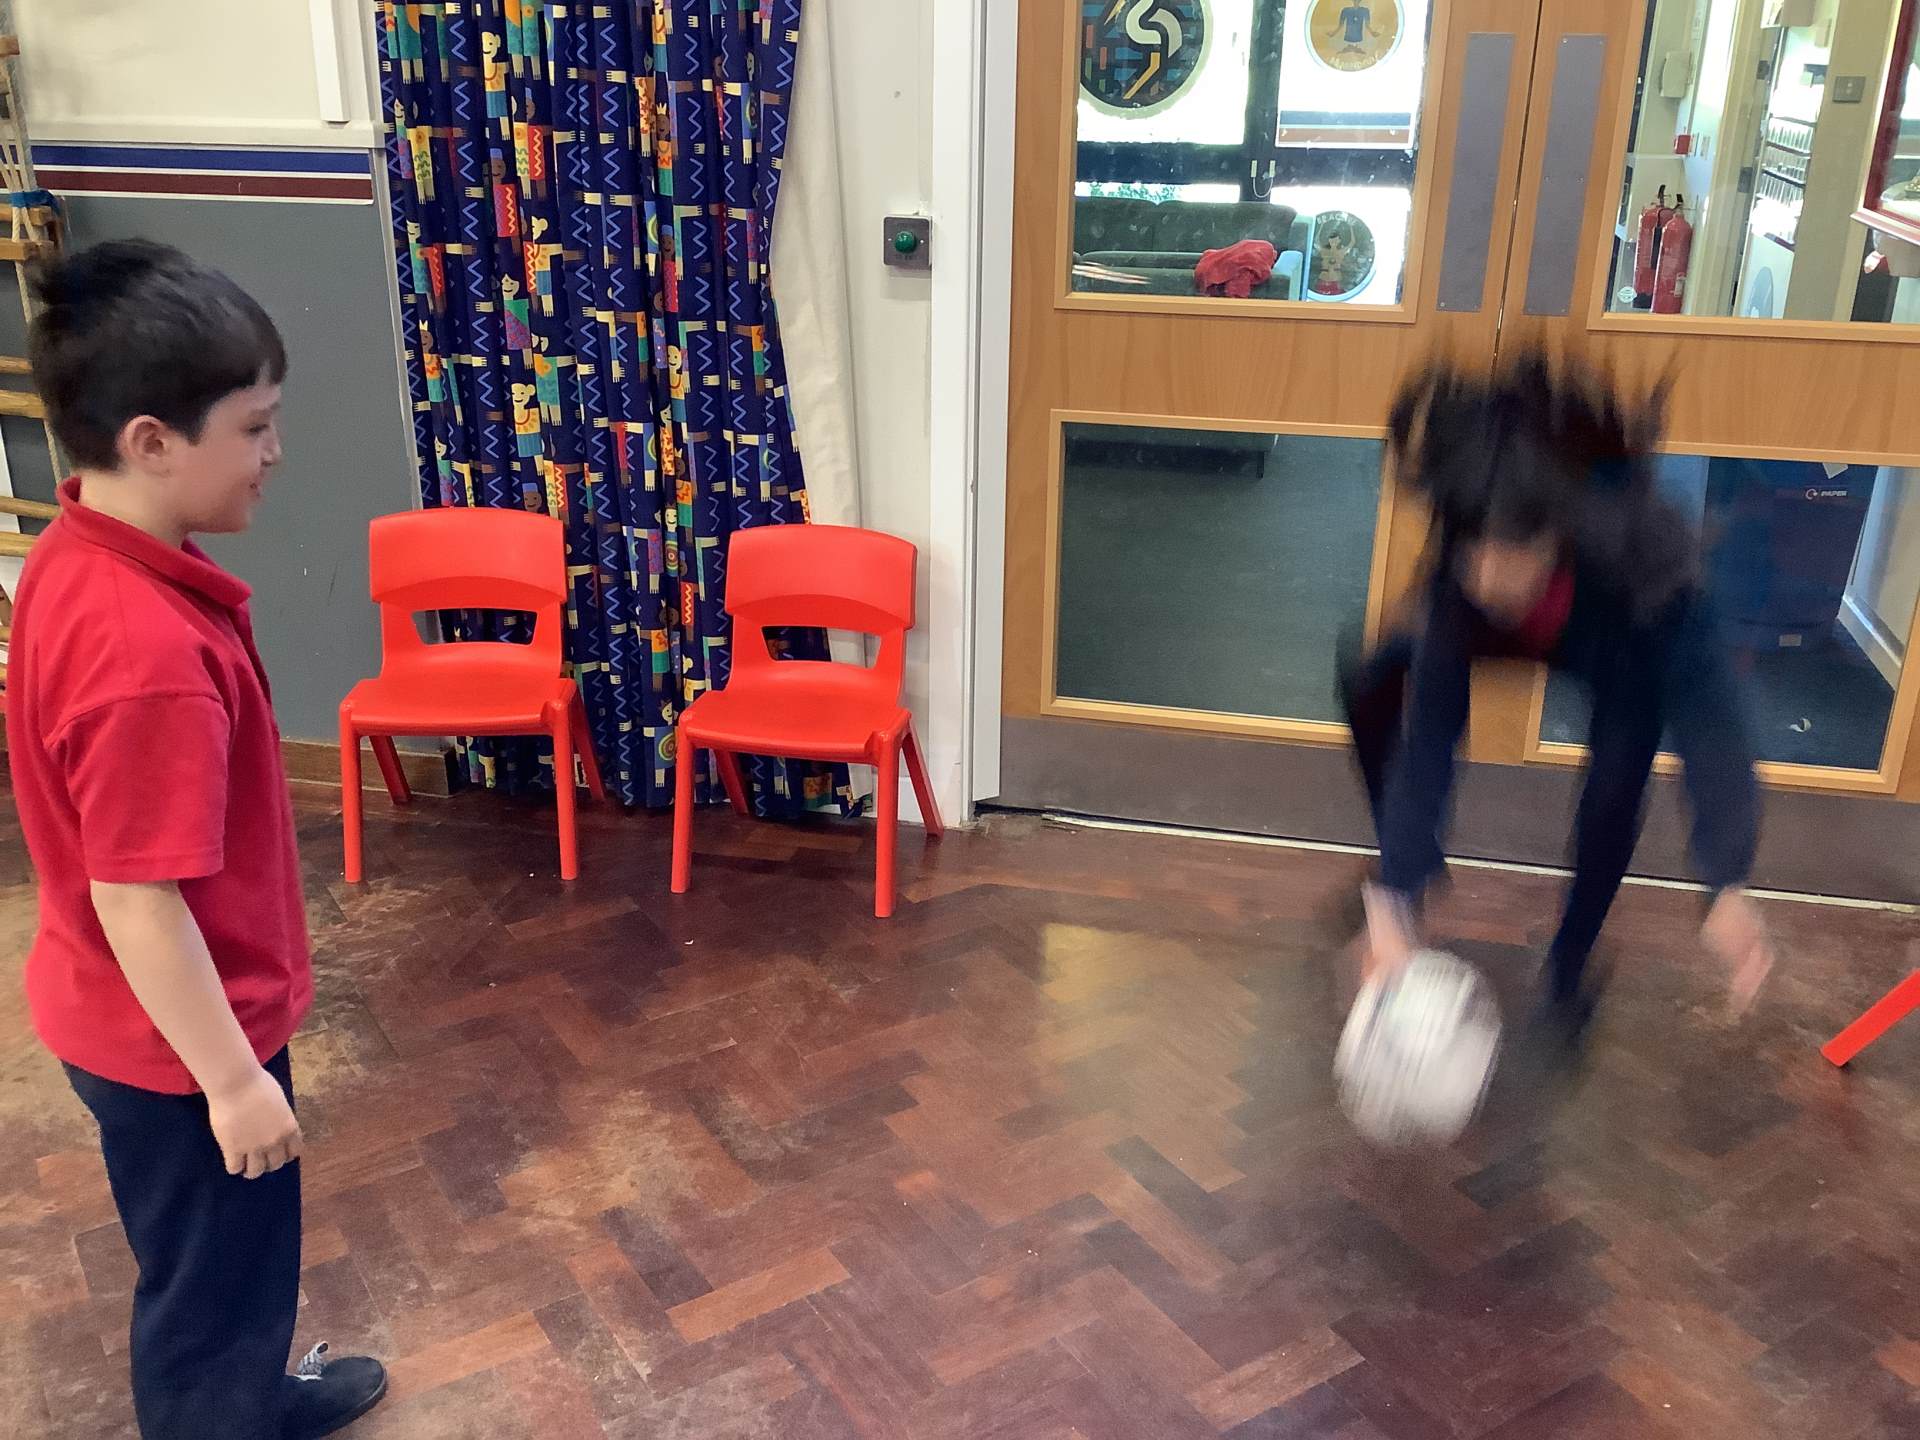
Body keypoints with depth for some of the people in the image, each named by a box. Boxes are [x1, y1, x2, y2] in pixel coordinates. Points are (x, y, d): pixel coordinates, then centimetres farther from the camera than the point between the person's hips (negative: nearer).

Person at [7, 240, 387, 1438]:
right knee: (212, 1277, 15)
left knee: (234, 1259, 30)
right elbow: (138, 902, -28)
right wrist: (232, 1077, -17)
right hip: (172, 1036, -9)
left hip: (129, 1012, 9)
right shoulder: (150, 649, -34)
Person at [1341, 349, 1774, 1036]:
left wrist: (1729, 888, -55)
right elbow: (1425, 736, -37)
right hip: (1514, 634, 2)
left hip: (1631, 648, -2)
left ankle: (1569, 963, 2)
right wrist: (1392, 899, -42)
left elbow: (1709, 721, -45)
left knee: (1615, 786, -25)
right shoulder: (1458, 580, -38)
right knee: (1368, 689, -15)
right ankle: (1410, 870, 8)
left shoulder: (1643, 559, -44)